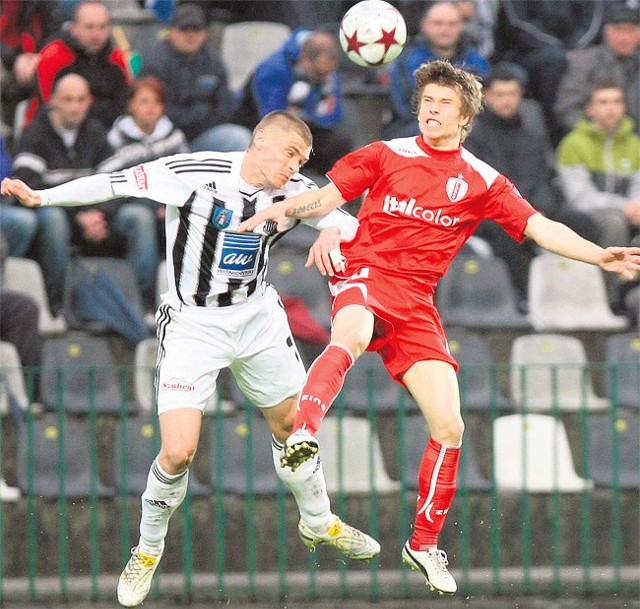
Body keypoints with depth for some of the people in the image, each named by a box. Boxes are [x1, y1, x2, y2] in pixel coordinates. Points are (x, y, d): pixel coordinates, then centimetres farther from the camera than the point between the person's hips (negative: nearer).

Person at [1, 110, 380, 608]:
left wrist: (332, 232, -29)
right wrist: (41, 197, -17)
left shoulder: (294, 191, -6)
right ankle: (148, 549, 13)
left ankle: (319, 523, 40)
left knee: (293, 425, 14)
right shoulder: (197, 174, -19)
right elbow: (118, 183, -13)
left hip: (259, 319, 5)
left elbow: (347, 221, -5)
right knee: (178, 452, -13)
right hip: (193, 325, -4)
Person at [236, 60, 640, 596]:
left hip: (417, 305, 3)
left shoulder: (482, 183, 10)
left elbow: (541, 228, 4)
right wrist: (283, 209, -15)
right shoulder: (387, 155, 7)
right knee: (351, 336, -42)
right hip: (365, 273, -3)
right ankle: (303, 433, -60)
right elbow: (327, 197, 6)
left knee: (449, 426, -3)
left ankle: (425, 545, 14)